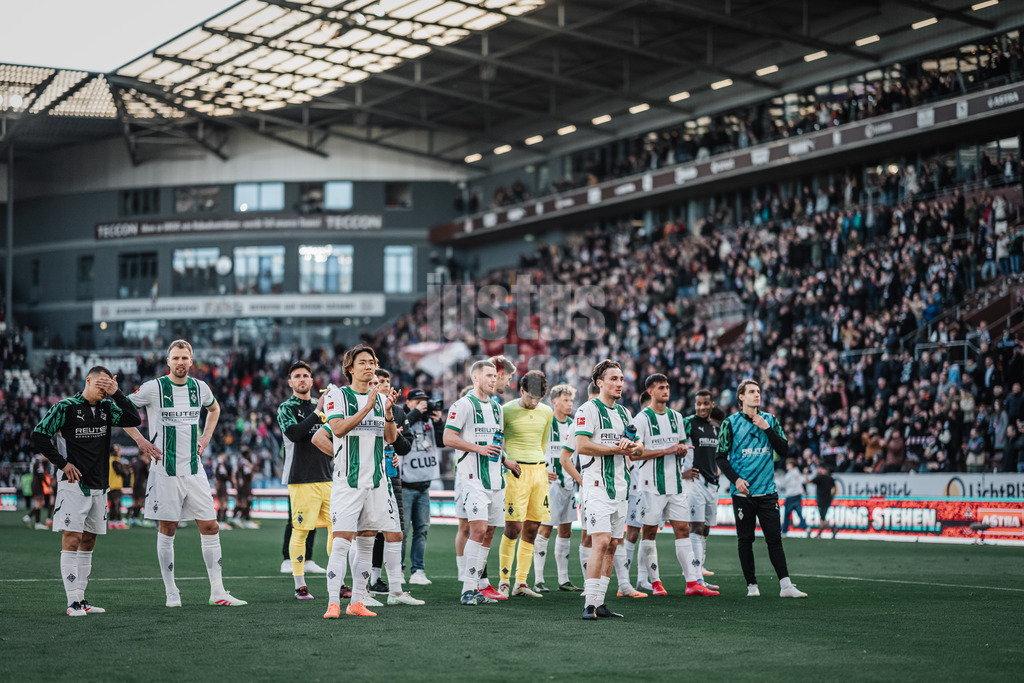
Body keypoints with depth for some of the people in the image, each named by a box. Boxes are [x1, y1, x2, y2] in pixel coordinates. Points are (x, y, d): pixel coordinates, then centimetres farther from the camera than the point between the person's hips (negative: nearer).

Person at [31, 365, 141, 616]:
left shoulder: (107, 407, 10)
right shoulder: (66, 407, -5)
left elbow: (134, 420, -2)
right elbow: (39, 435, -6)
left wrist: (116, 394, -9)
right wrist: (62, 463, -8)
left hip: (99, 486, 6)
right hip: (74, 484, -6)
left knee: (88, 542, 9)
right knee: (71, 539, -10)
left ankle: (81, 599, 15)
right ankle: (73, 602, -10)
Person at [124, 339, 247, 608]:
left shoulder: (200, 387, 6)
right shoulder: (153, 388, -7)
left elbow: (214, 409, 28)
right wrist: (141, 441, -4)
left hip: (194, 470, 4)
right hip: (165, 471, -4)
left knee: (210, 527, 0)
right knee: (167, 529, 1)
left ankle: (217, 591, 5)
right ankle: (171, 592, 10)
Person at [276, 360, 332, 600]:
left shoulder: (319, 406, 17)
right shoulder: (286, 408, 0)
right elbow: (294, 433, -19)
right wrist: (318, 412, -21)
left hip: (326, 478, 6)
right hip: (301, 479, -6)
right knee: (299, 530, -5)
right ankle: (300, 586, 2)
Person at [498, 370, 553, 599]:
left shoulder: (546, 412, 10)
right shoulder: (507, 411, -5)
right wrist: (507, 462, -8)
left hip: (539, 470, 5)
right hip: (515, 471, -5)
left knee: (532, 528, 3)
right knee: (513, 527, -10)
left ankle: (521, 582, 8)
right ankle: (504, 580, 1)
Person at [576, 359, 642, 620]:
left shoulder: (624, 413, 18)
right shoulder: (588, 410, -7)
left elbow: (639, 448, 19)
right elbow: (582, 445, -18)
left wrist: (633, 447, -6)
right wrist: (617, 449, -12)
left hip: (619, 485, 8)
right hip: (596, 484, -8)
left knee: (612, 545, 7)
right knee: (601, 542, -17)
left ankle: (600, 603, 12)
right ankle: (590, 604, -17)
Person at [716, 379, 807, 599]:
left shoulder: (770, 420, 10)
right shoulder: (730, 423, 2)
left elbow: (784, 450, 5)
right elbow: (721, 457, 1)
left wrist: (767, 429, -6)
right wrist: (735, 479, -11)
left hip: (767, 490, 2)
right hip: (743, 491, -2)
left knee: (774, 538, -3)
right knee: (745, 540, 2)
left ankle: (786, 586, -6)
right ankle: (751, 585, 10)